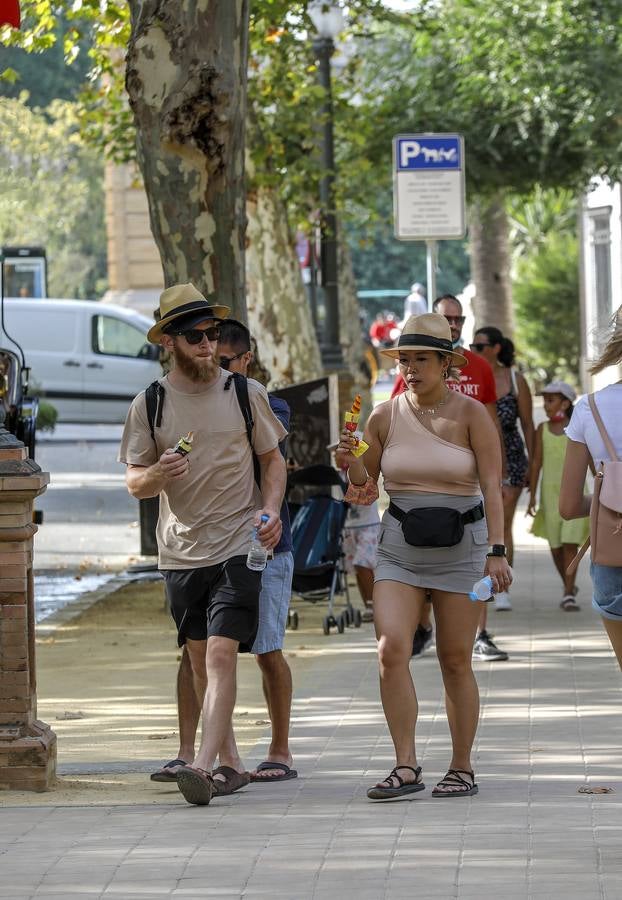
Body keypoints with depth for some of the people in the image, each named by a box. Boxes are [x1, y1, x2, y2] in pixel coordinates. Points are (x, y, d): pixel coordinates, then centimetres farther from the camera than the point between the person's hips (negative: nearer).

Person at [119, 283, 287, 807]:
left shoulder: (245, 394, 2)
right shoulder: (149, 405, 3)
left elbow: (273, 459, 11)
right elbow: (133, 483, 4)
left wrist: (270, 510, -7)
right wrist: (157, 474, -19)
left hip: (238, 546, -3)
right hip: (181, 549, 3)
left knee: (221, 654, -16)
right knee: (200, 661, 10)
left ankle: (205, 765, -23)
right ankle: (230, 763, 22)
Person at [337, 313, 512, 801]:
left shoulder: (470, 414, -5)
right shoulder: (385, 417, 4)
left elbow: (492, 486, -9)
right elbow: (366, 488, 13)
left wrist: (497, 551, -17)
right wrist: (351, 464, -9)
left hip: (459, 545, -3)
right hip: (400, 547, 3)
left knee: (456, 660, 1)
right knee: (391, 649, -13)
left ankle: (463, 768, 12)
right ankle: (406, 767, -12)